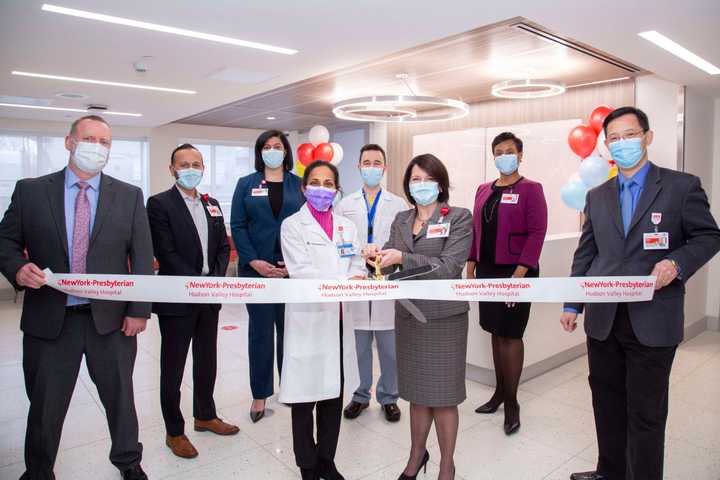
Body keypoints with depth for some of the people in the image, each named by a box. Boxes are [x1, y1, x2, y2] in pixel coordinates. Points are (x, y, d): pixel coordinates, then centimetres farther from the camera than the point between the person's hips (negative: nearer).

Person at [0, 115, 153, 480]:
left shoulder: (129, 196, 2)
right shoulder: (30, 190, 2)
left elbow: (143, 257, 0)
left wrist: (139, 310, -6)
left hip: (112, 318, 0)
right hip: (49, 319, 0)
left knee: (120, 397, 14)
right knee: (45, 405, 14)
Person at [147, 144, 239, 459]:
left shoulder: (212, 205, 11)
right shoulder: (159, 204, -8)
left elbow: (223, 247, 10)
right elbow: (166, 254, -15)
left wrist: (215, 280, -6)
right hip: (177, 300, -6)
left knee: (207, 362, 18)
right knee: (172, 368, 8)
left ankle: (205, 416, 37)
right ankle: (174, 432, 23)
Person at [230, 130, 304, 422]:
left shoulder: (299, 185, 6)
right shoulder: (246, 184, 6)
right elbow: (238, 226, 0)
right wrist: (254, 261, -11)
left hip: (293, 267, 0)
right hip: (256, 267, 0)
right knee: (260, 330, 7)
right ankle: (260, 394, 18)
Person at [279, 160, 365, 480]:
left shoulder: (347, 226, 13)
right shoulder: (292, 225, -2)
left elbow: (357, 268, 5)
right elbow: (300, 271, -14)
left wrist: (357, 280, -18)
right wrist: (344, 282, -23)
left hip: (339, 320, 4)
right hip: (308, 318, -4)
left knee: (334, 394, 12)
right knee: (305, 396, 4)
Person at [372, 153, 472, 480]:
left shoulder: (459, 218, -7)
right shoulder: (401, 220, 8)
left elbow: (448, 267, -17)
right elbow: (394, 263, 8)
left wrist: (402, 258, -25)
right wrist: (378, 258, -14)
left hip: (443, 317, -4)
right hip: (408, 315, 4)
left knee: (443, 395, 8)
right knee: (417, 391, 16)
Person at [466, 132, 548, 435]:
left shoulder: (531, 190, -5)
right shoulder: (484, 190, 12)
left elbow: (537, 234, -12)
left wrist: (519, 274, -19)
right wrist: (471, 268, 8)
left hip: (515, 272, -5)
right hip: (487, 271, 5)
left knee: (511, 335, -1)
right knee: (496, 332, 13)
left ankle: (512, 401, 13)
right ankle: (500, 391, 27)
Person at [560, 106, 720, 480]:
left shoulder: (682, 186, -1)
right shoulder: (597, 196, 11)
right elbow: (585, 254, 11)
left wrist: (677, 263, -18)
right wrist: (571, 304, 7)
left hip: (652, 321, -4)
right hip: (603, 319, 4)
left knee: (646, 412, 6)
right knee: (607, 404, 17)